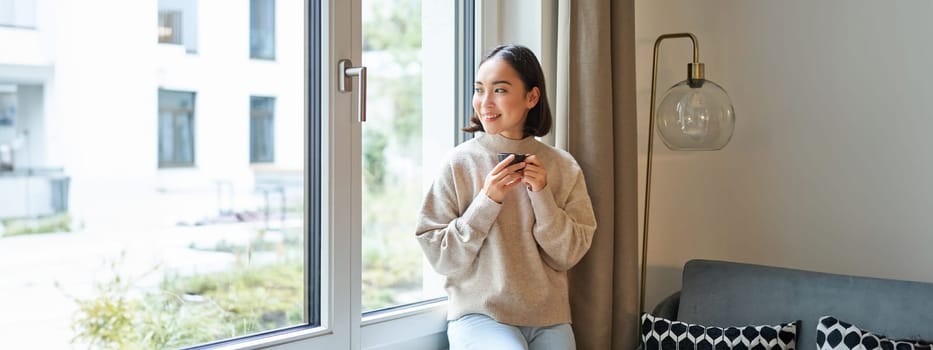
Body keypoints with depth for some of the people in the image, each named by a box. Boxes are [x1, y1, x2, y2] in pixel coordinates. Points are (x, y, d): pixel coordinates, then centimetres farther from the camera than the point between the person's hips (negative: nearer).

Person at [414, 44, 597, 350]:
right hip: (478, 314, -2)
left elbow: (569, 255, 0)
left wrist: (541, 195, -13)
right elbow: (441, 258, -6)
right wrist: (486, 201, -16)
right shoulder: (459, 163, -5)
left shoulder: (562, 166, 1)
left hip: (548, 317, 3)